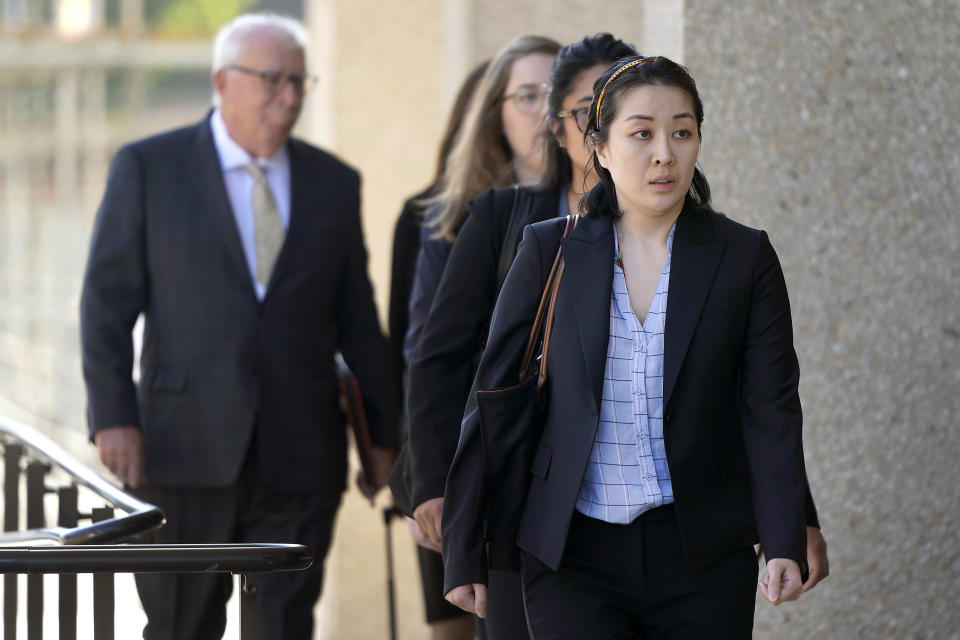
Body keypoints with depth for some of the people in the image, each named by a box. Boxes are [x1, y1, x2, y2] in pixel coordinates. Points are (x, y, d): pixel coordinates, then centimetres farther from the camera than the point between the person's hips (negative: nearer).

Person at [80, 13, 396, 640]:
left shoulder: (335, 184, 11)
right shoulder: (147, 168, 2)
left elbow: (358, 319, 15)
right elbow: (107, 300, 0)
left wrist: (382, 431, 14)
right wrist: (113, 415, -10)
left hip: (299, 461, 2)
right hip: (187, 447, -2)